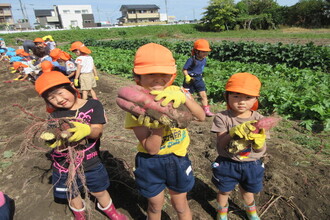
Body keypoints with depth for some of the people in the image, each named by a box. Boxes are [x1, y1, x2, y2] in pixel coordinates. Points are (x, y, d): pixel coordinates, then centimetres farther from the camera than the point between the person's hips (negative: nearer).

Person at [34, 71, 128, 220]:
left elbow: (97, 131, -18)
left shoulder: (93, 105, -11)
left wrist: (86, 130, -41)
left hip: (91, 163, -2)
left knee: (100, 191, 18)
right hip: (64, 165, 2)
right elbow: (53, 138, -12)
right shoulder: (55, 115, -5)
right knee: (72, 195, 23)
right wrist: (55, 140, -36)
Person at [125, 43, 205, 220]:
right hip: (151, 163, -1)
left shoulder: (175, 93, -13)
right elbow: (151, 149, -22)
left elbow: (201, 116, -26)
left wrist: (183, 98, -40)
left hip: (177, 159, 1)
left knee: (181, 206, 22)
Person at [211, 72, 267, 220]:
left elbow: (260, 150, -9)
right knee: (224, 191, 20)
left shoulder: (258, 119, -11)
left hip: (251, 165, 2)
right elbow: (221, 143, -22)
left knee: (248, 192, 26)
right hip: (227, 164, -2)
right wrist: (234, 132, -38)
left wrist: (259, 140, -31)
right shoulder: (222, 118, -18)